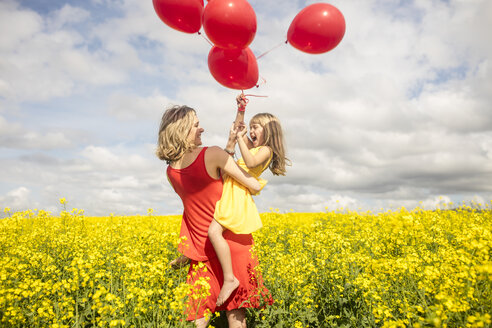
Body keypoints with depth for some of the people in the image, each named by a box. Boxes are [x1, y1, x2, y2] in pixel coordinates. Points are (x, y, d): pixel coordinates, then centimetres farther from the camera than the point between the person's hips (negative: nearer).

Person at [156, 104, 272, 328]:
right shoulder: (213, 154, -17)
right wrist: (257, 184, 8)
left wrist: (229, 147, 10)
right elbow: (255, 186, -16)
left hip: (201, 246, 5)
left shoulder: (171, 172, 2)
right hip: (231, 240, -5)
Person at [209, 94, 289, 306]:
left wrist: (240, 139, -17)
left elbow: (251, 162, -23)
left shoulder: (266, 150, -4)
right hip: (230, 193, 11)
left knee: (214, 231, -28)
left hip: (238, 195, -11)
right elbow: (238, 129, 28)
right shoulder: (254, 146, 22)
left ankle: (230, 279, -24)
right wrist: (241, 109, 15)